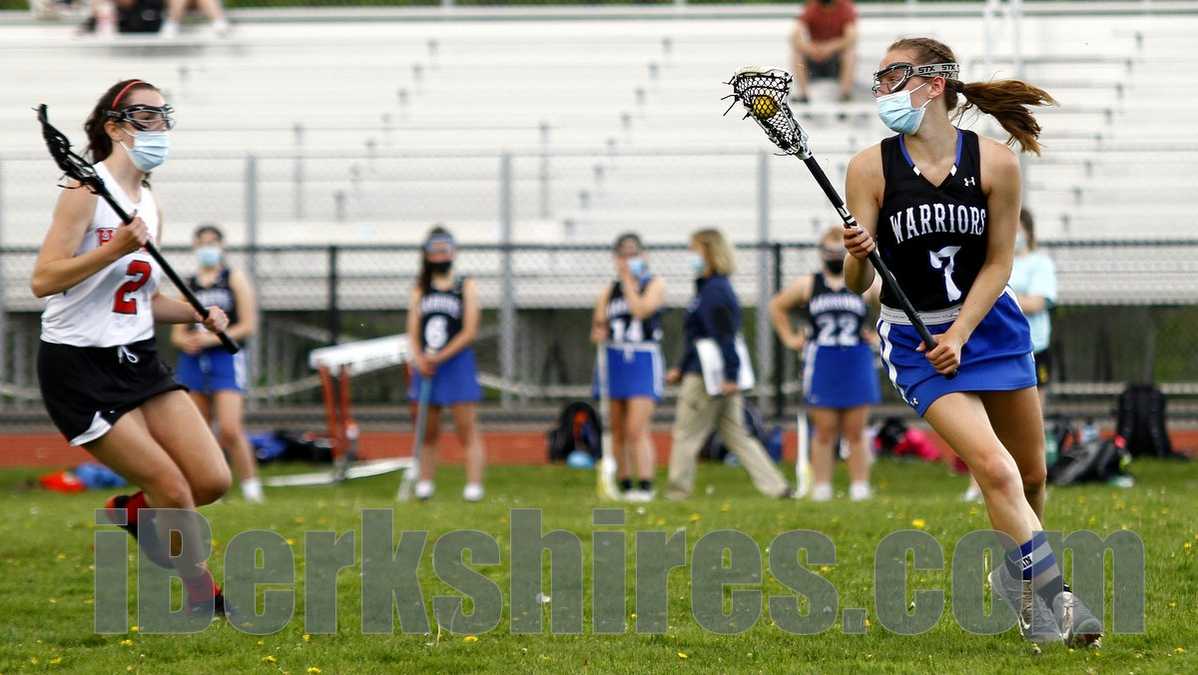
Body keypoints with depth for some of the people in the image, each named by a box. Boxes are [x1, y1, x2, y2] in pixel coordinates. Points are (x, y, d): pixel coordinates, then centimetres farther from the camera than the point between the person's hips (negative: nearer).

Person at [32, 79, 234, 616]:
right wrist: (114, 249, -30)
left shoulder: (150, 205, 12)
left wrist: (199, 314, 5)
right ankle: (202, 598, 10)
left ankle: (130, 512, 24)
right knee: (172, 488, -10)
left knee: (212, 481, -4)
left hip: (139, 363, 8)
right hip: (79, 369, -7)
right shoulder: (88, 190, -12)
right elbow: (44, 280, -20)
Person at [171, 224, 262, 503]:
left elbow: (248, 325, -2)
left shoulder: (235, 279, 4)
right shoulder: (187, 285, 14)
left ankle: (251, 488, -8)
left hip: (226, 357, -4)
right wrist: (185, 341, -8)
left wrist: (212, 338, -13)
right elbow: (177, 331, 16)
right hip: (192, 361, 4)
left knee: (230, 429, -17)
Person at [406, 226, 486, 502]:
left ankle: (474, 485, -11)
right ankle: (425, 483, 13)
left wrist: (440, 357, -13)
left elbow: (469, 332, -6)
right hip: (425, 367, 4)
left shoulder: (466, 287, 1)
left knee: (467, 430, -7)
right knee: (427, 432, 7)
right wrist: (419, 358, -12)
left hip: (457, 363, -4)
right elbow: (413, 331, 6)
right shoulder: (420, 290, 12)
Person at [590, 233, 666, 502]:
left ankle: (646, 486, -19)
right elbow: (597, 328, 15)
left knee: (637, 429, -16)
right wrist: (598, 333, -7)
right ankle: (624, 485, 16)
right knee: (618, 432, 7)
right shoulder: (609, 292, 13)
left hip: (643, 360, -5)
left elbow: (640, 310, -17)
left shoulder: (654, 285, 1)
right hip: (615, 360, 5)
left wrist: (629, 281, -9)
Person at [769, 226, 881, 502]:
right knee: (824, 432, 2)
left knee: (855, 432, 3)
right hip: (821, 365, 0)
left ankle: (860, 487, 6)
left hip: (857, 365, 0)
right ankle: (821, 487, 5)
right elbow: (777, 306, 21)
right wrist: (789, 338, 13)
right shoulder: (808, 286, 8)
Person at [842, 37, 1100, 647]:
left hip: (989, 324, 2)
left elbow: (998, 263, -3)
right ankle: (1050, 597, -8)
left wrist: (959, 335, -13)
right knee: (995, 469, -19)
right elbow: (855, 284, -10)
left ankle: (1017, 575, 38)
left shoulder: (995, 162, -10)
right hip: (915, 339, -2)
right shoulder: (871, 168, -11)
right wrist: (858, 256, -32)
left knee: (1031, 474, 11)